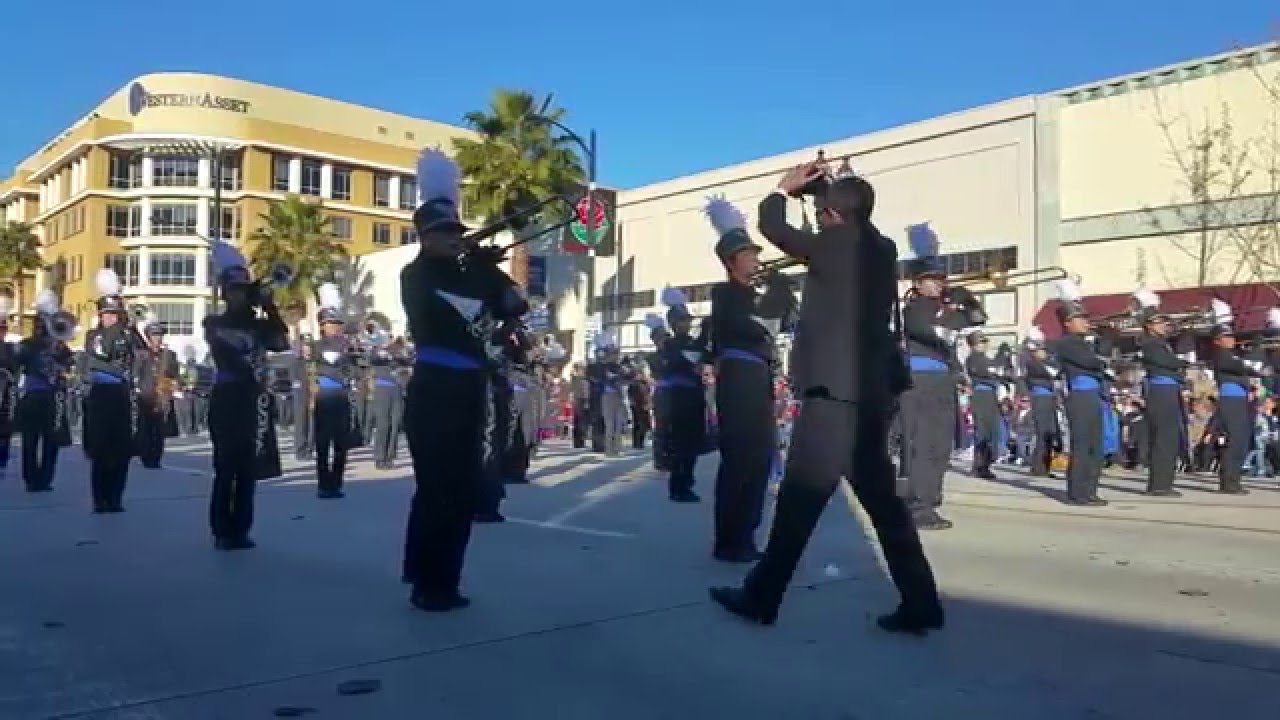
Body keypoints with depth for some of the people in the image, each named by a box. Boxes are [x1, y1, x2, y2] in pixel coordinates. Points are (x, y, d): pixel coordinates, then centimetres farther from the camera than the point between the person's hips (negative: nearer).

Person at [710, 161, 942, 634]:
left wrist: (785, 189, 18)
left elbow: (772, 226, 1)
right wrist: (826, 189, 26)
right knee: (881, 499, 11)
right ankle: (920, 604, 12)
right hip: (872, 392, 8)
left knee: (800, 499, -1)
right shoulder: (881, 248, 13)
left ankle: (762, 598, 9)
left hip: (834, 391, -8)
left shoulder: (837, 242, -9)